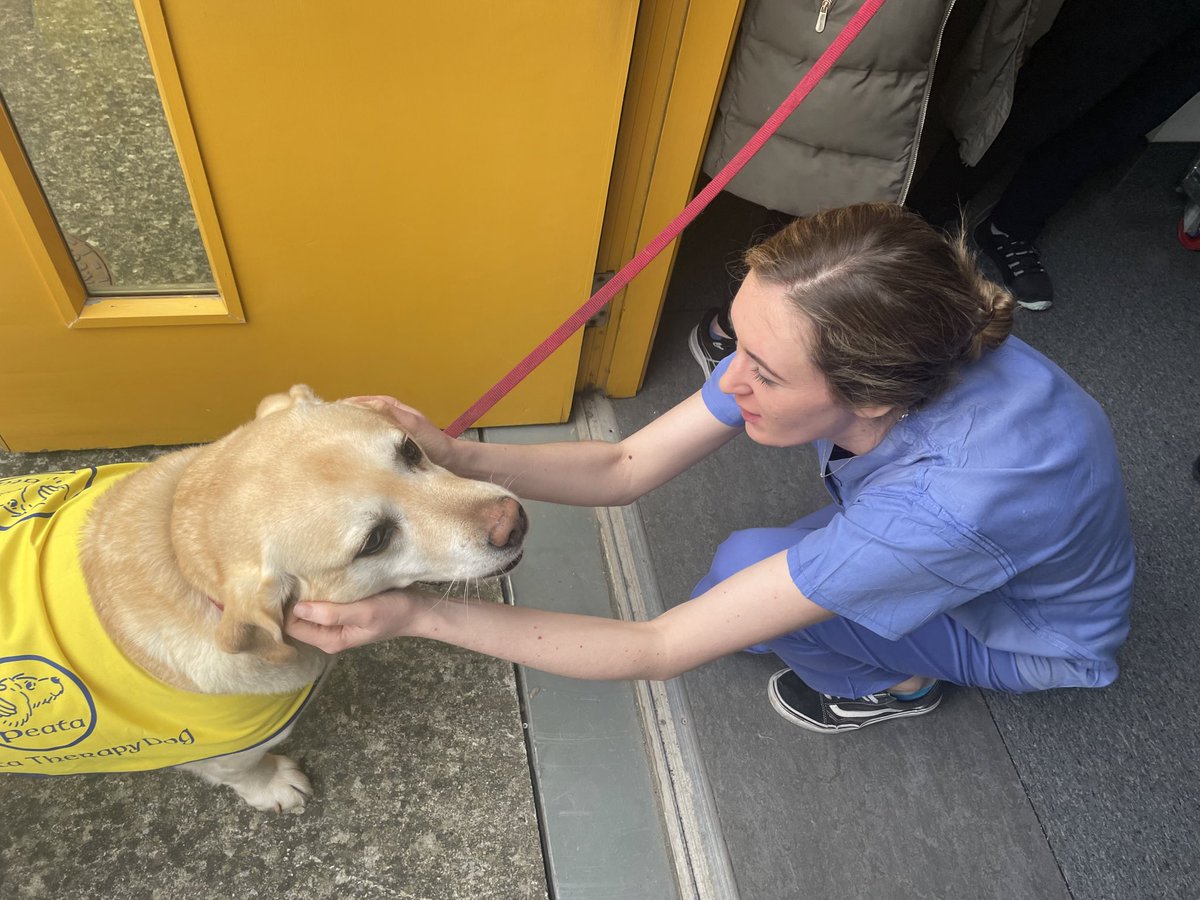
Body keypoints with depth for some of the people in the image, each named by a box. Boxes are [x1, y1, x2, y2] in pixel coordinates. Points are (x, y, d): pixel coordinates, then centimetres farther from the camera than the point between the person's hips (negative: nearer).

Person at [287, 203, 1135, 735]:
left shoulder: (945, 499, -46)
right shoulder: (797, 343, -29)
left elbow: (661, 648, -41)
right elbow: (626, 468, -22)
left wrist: (418, 615, -44)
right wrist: (456, 455, -37)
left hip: (1039, 635, -5)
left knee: (746, 569, -24)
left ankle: (898, 681, 4)